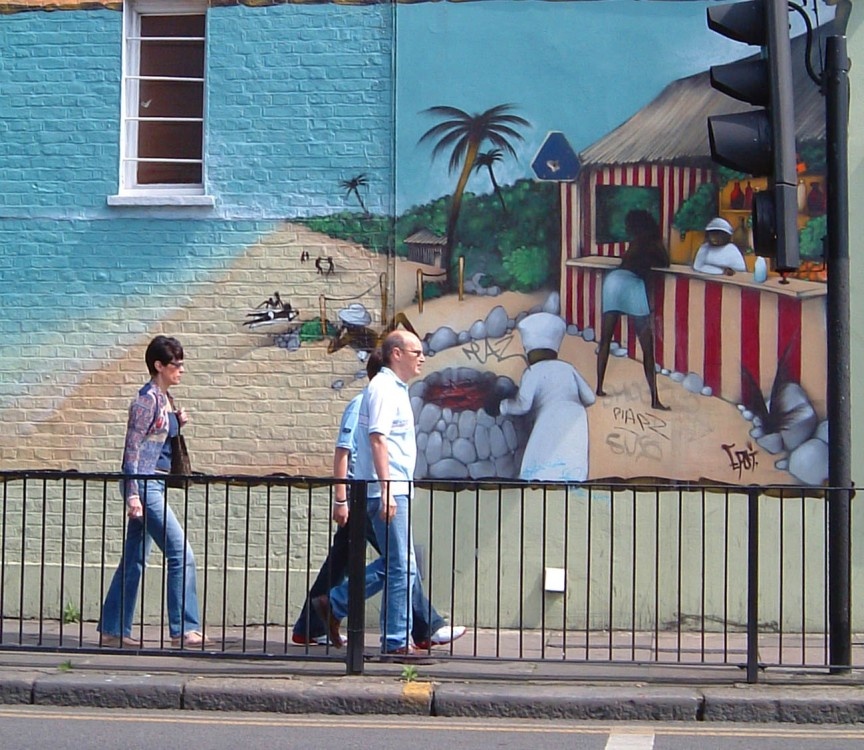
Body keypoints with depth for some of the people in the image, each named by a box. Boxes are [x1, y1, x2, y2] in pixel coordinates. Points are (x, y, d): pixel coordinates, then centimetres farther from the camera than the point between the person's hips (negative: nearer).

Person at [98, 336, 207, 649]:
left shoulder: (163, 399, 14)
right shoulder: (147, 400, -12)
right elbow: (132, 449, -16)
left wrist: (178, 423, 5)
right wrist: (133, 494, -20)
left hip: (154, 486, 10)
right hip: (144, 485, -10)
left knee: (134, 561, 11)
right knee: (181, 555, -9)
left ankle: (113, 629, 17)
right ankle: (184, 630, -5)